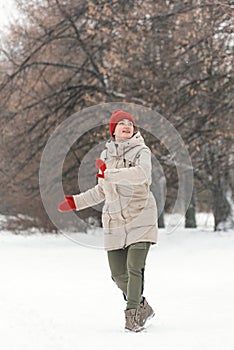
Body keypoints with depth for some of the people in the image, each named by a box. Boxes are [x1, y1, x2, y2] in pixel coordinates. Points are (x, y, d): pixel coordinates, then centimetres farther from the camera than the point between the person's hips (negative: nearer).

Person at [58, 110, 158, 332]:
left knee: (134, 269, -16)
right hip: (114, 222, 5)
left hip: (140, 218, -5)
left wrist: (109, 173, -21)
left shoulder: (142, 151, -2)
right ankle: (142, 308, 24)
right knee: (118, 274, 3)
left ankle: (132, 315, -8)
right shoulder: (106, 155, 14)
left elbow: (141, 174, -26)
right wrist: (75, 202, 24)